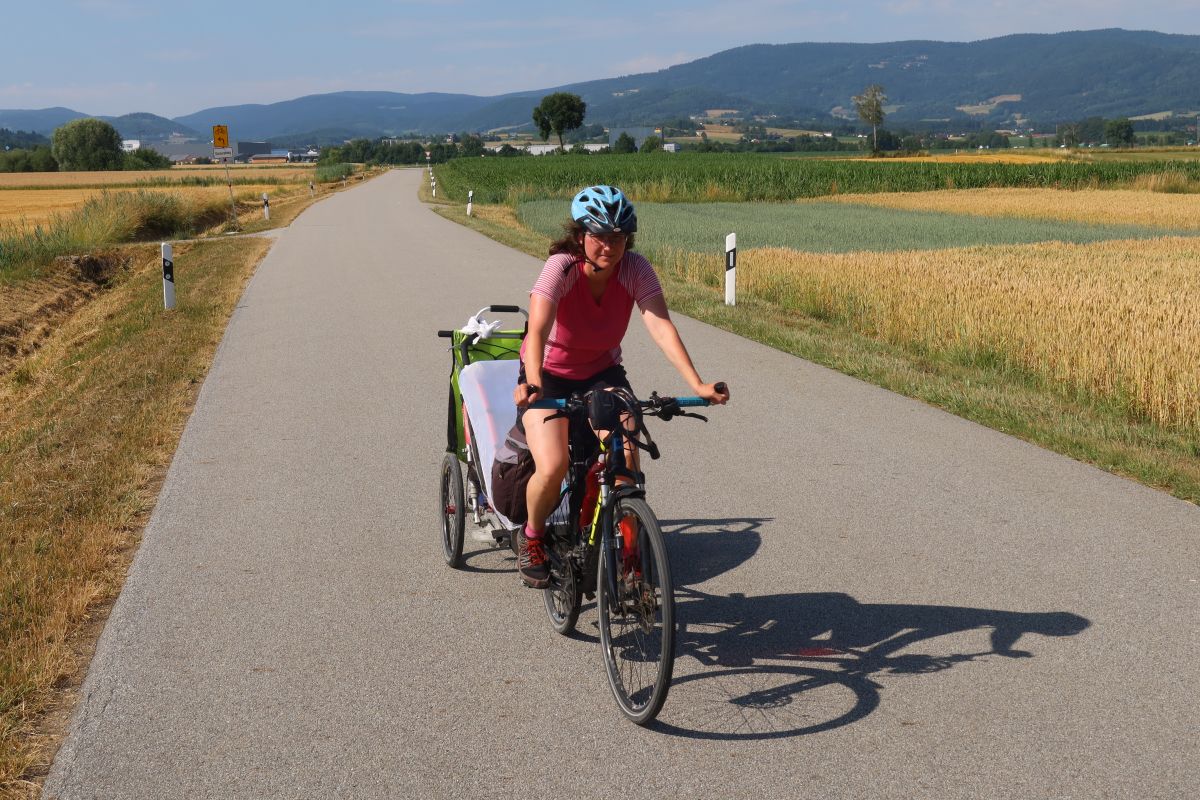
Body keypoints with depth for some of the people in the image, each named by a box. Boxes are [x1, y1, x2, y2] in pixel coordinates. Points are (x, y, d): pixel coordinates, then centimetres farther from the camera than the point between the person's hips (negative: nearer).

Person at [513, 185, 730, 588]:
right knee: (553, 466, -23)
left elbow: (661, 327, -29)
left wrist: (697, 384, -41)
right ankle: (532, 536, 8)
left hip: (602, 373, 3)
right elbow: (537, 330, -40)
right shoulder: (561, 267, -27)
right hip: (550, 375, -2)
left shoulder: (635, 269, -19)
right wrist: (532, 383, -58)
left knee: (627, 459, -21)